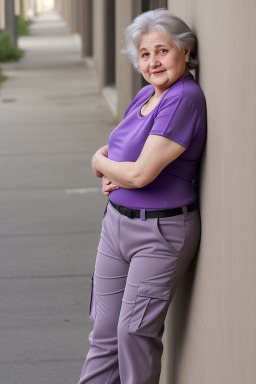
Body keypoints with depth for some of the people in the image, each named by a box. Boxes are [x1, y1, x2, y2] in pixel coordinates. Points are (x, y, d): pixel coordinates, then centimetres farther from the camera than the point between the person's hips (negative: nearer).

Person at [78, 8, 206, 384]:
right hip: (117, 221, 8)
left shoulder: (184, 98, -19)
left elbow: (141, 173, -24)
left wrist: (100, 163, -3)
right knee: (105, 330, 11)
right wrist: (110, 176, -4)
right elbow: (112, 150, 21)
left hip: (161, 231, -8)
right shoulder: (146, 95, 9)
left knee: (134, 332, -2)